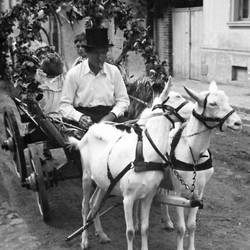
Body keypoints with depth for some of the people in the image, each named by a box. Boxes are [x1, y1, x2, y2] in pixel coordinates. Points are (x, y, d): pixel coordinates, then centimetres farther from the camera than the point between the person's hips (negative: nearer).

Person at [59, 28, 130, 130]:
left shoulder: (114, 71, 7)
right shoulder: (74, 74, -1)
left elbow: (123, 100, 11)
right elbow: (65, 105, 1)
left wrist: (112, 115, -7)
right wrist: (80, 117, -18)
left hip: (109, 120, 3)